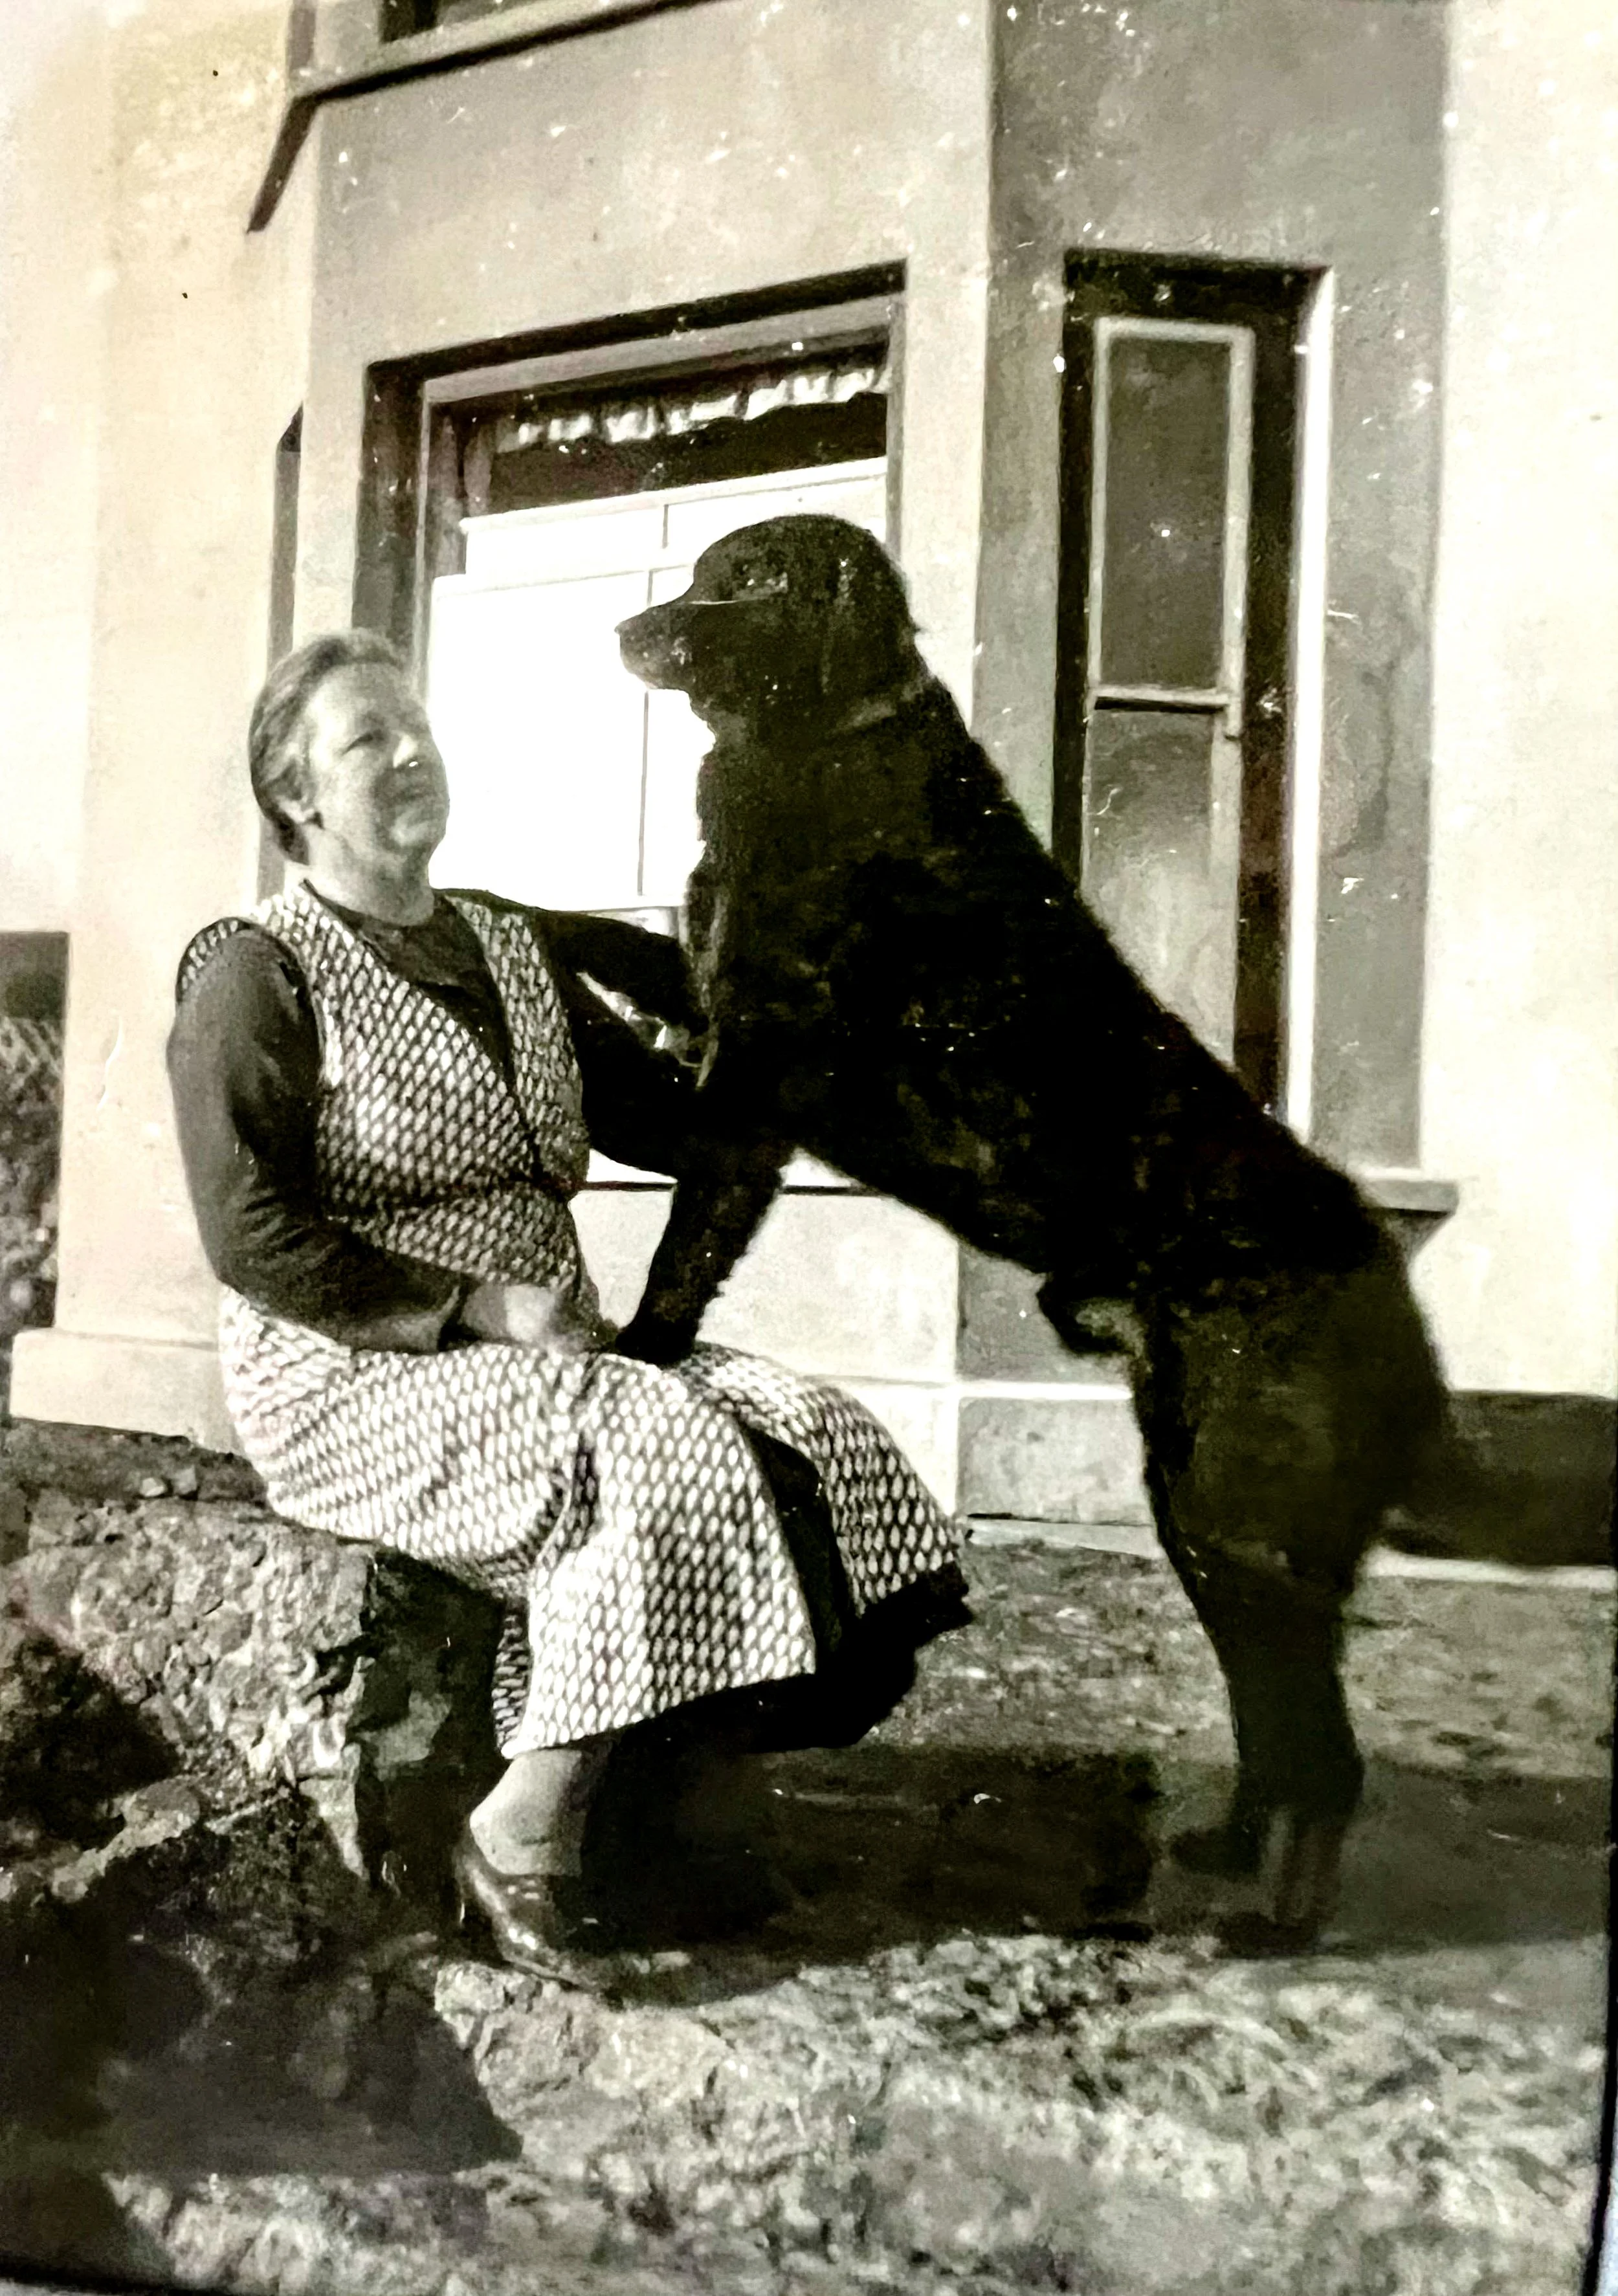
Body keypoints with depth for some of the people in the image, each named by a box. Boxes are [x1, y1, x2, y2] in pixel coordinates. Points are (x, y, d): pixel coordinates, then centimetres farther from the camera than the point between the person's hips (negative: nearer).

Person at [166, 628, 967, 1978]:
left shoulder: (510, 950, 16)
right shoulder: (257, 973, -4)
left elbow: (675, 1116, 13)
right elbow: (255, 1239, -13)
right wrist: (478, 1309, -18)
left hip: (545, 1354, 7)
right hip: (357, 1380, -6)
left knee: (808, 1434, -17)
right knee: (668, 1454, -30)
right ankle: (523, 1837, -14)